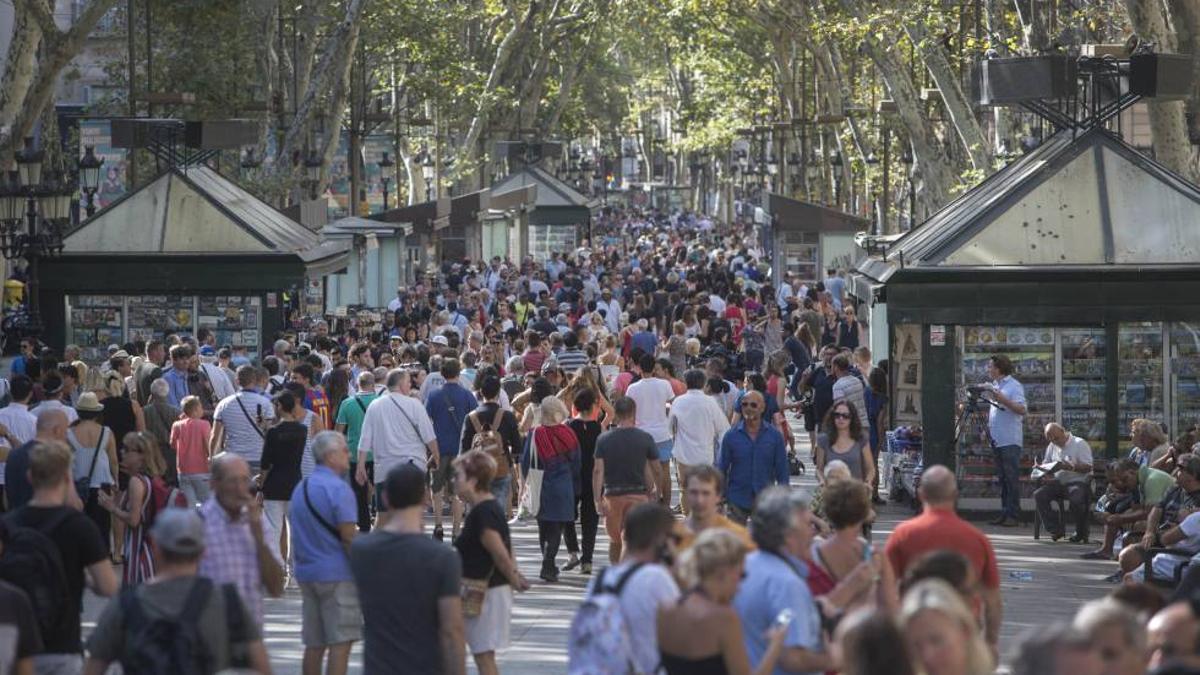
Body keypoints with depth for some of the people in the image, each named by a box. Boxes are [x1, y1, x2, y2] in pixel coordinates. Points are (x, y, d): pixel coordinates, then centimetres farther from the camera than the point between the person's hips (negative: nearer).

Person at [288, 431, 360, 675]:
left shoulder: (300, 488, 13)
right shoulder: (338, 489, -13)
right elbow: (348, 537, -17)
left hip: (306, 572, 8)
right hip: (337, 574, -8)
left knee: (314, 644, 12)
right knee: (340, 643, -5)